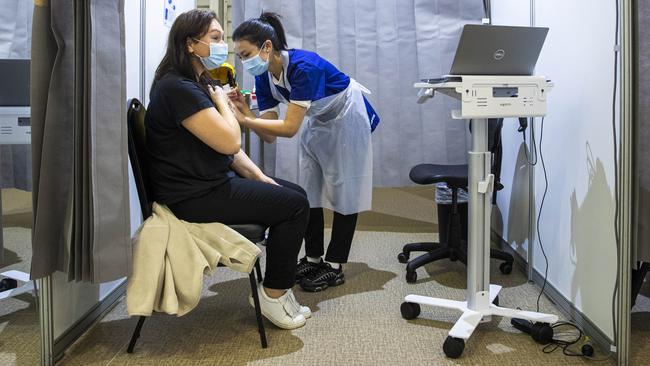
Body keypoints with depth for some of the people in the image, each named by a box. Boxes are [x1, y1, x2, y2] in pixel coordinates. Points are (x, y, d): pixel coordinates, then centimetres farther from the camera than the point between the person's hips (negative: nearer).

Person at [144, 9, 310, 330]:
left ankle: (277, 286, 12)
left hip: (212, 182, 11)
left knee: (297, 194, 7)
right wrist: (221, 100, -8)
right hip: (194, 195, -10)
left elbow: (226, 146, 15)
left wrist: (258, 175, 4)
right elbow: (229, 141, -24)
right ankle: (274, 296, 2)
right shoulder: (177, 88, -18)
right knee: (295, 205, -12)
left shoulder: (197, 84, 15)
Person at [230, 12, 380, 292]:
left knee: (344, 190, -4)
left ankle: (335, 266, 3)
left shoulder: (304, 66, -35)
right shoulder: (263, 78, -12)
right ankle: (313, 258, 14)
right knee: (309, 190, 5)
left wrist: (244, 120, -38)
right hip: (318, 122, 8)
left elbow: (289, 128, -37)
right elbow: (270, 135, -13)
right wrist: (245, 112, -28)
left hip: (347, 117, -7)